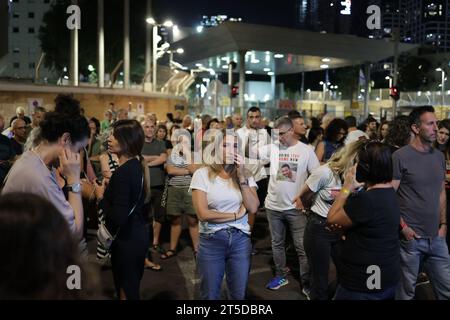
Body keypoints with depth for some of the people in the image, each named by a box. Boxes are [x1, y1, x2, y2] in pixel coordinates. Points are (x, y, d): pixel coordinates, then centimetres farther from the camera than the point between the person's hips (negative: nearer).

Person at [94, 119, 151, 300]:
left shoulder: (123, 172, -23)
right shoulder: (137, 165, 5)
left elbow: (118, 217, -26)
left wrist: (101, 197, -12)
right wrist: (109, 189, 7)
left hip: (126, 239, -9)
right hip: (138, 234, 9)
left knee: (126, 291, 6)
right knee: (132, 287, 23)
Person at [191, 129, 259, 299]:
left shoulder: (246, 175, 4)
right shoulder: (203, 174, -7)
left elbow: (253, 208, -9)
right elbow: (203, 214, -15)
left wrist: (241, 176, -12)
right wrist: (236, 215, -9)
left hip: (240, 239, 3)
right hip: (211, 240, -3)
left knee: (239, 295, 14)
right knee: (210, 295, 10)